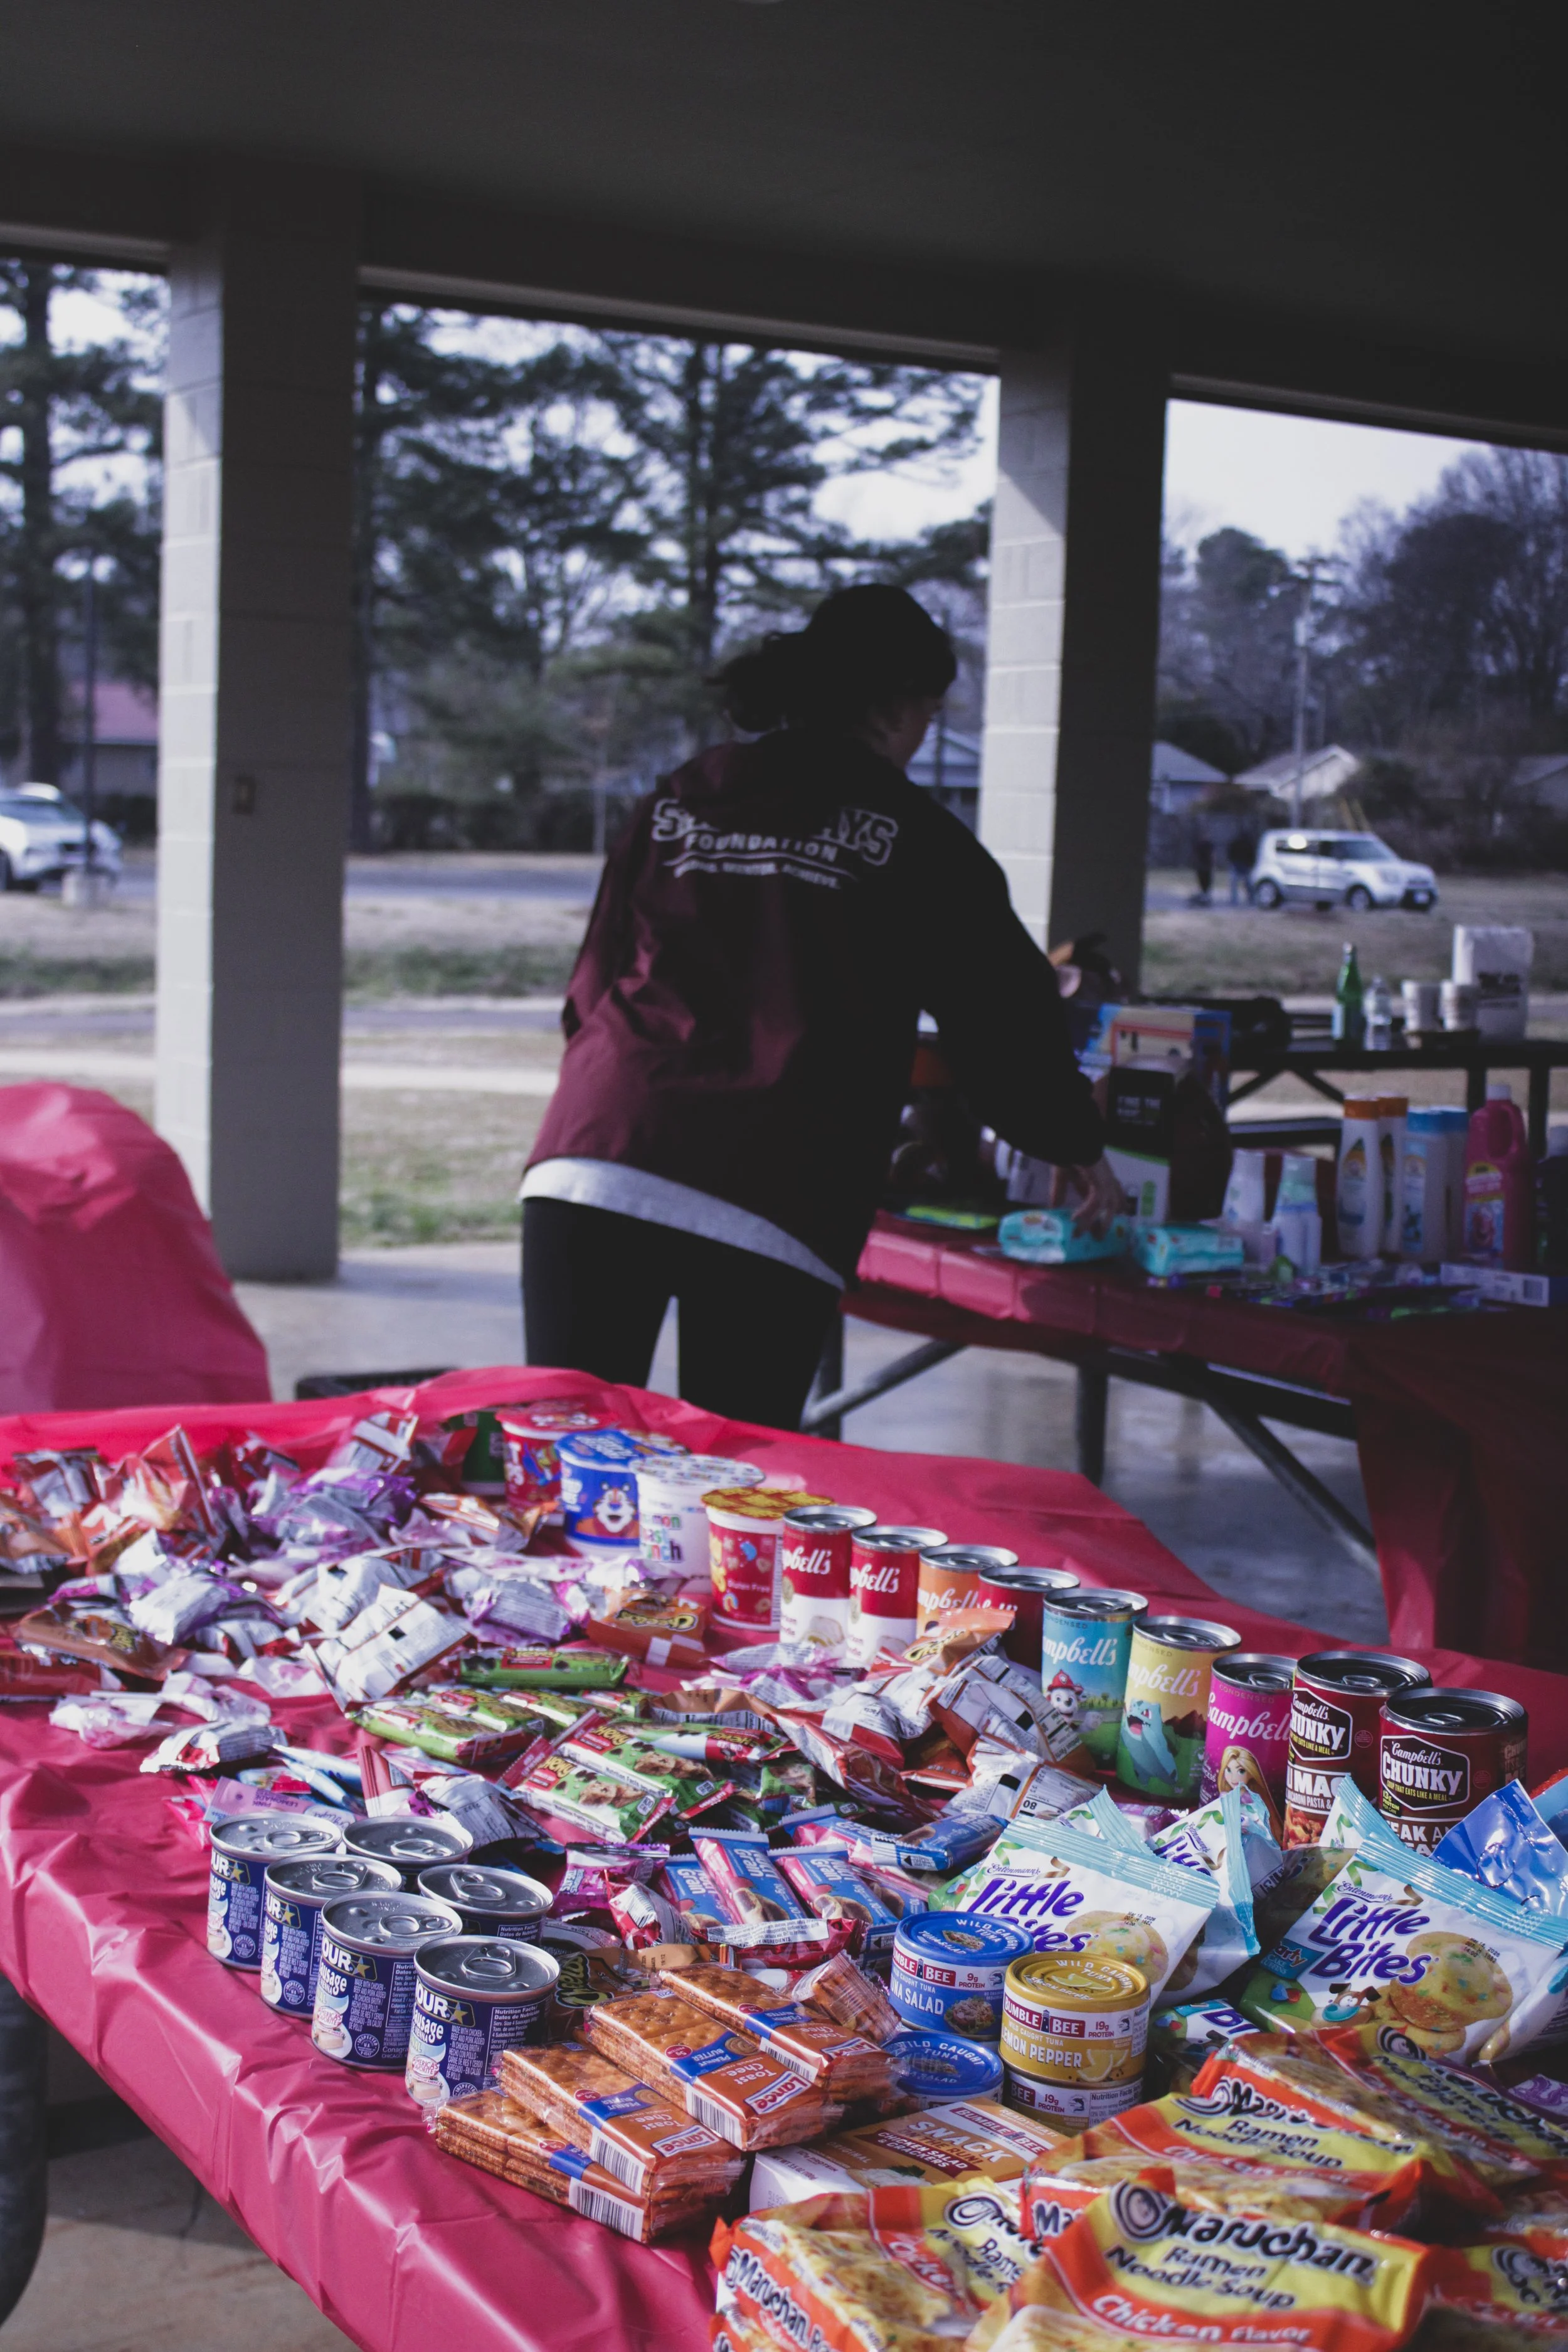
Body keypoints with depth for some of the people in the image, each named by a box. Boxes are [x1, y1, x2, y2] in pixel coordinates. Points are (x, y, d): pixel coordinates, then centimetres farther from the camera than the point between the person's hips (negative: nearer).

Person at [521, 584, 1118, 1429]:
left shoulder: (673, 801, 20)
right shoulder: (910, 835, 7)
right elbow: (1000, 1014, 12)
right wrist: (1077, 1148, 28)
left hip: (588, 1175, 4)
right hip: (774, 1207, -3)